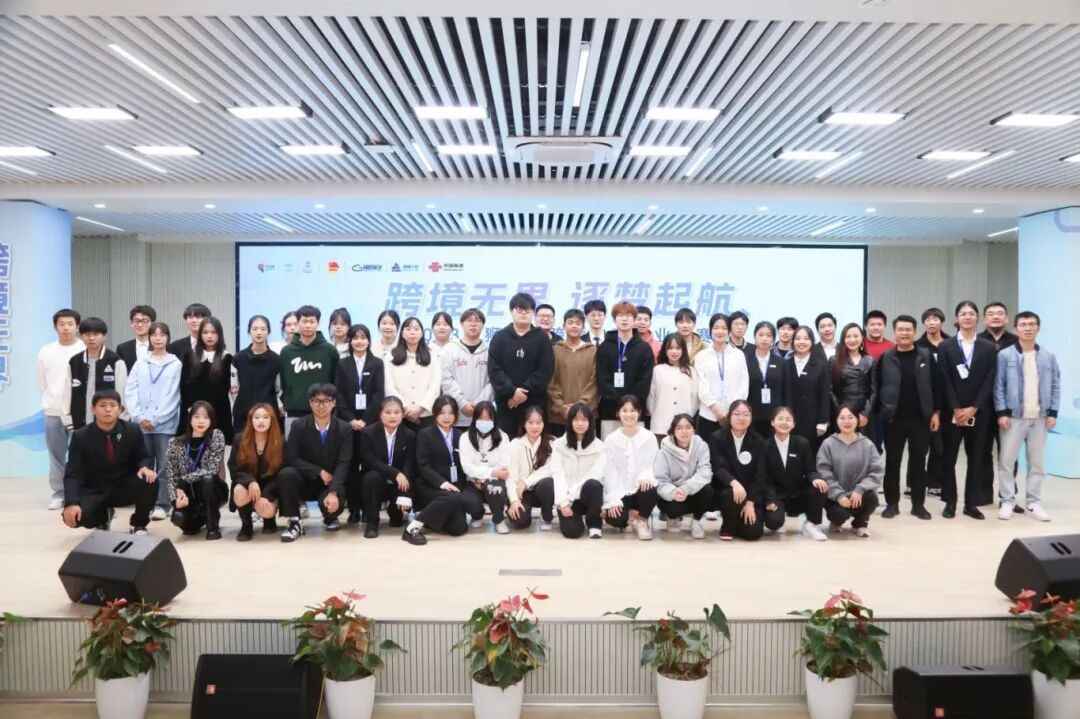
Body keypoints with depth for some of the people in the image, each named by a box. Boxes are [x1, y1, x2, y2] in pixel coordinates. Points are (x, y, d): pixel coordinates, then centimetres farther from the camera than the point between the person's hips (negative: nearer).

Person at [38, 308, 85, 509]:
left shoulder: (86, 350, -6)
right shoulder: (45, 352, 6)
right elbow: (41, 382, 14)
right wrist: (51, 401, 10)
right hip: (53, 412, 3)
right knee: (56, 456, 8)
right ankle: (58, 494, 15)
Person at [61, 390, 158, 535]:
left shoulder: (133, 430, -5)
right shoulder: (80, 436, -8)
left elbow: (142, 457, 4)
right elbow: (73, 474, -12)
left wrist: (145, 467, -23)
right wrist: (71, 503, -28)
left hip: (125, 488, 1)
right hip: (94, 492, 0)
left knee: (149, 481, -31)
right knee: (73, 515, -30)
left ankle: (139, 524, -2)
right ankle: (102, 518, 10)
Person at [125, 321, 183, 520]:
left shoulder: (176, 364, 1)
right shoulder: (140, 364, 10)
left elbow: (172, 396, -5)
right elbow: (130, 392, 5)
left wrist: (155, 419, -9)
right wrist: (139, 417, -7)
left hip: (165, 424, -3)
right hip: (142, 424, 3)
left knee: (164, 465, -2)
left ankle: (161, 504, 4)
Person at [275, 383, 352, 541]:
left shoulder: (344, 429, -6)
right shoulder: (298, 426, -5)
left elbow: (344, 464, -15)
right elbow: (291, 458, -10)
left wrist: (333, 492, -30)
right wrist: (320, 472, -20)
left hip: (331, 482, -1)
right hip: (305, 481, 1)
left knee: (331, 503, -33)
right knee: (285, 474, -31)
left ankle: (330, 518, 8)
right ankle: (294, 522, -14)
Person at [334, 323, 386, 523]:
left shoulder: (377, 363, 7)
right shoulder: (342, 364, 9)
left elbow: (379, 394, -1)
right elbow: (339, 395, 2)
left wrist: (365, 420, -10)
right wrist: (351, 419, -9)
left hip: (370, 420, -1)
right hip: (348, 421, 1)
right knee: (350, 465, 0)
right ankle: (353, 509, 5)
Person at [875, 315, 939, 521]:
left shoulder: (926, 357, 3)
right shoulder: (885, 358, 0)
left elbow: (935, 386, 4)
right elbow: (876, 387, 1)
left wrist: (936, 412, -1)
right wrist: (879, 412, -4)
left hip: (920, 418, 1)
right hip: (893, 419, -1)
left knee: (918, 462, 7)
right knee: (892, 462, 5)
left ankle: (918, 504, 17)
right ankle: (892, 503, 14)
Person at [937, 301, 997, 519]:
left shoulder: (989, 348, 6)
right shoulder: (946, 347, 3)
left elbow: (989, 382, -1)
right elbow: (945, 382, -3)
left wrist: (973, 408, -10)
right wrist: (956, 409, -11)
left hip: (979, 412, 1)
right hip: (952, 411, -1)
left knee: (976, 458, 5)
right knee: (949, 457, 2)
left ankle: (971, 503, 13)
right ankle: (950, 502, 11)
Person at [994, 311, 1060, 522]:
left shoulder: (1049, 357, 5)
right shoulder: (1005, 355, -2)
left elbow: (1055, 386, 7)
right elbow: (998, 386, -3)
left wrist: (1053, 413, 1)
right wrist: (1001, 413, -9)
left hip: (1040, 417, 3)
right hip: (1014, 416, -2)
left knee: (1037, 462, 8)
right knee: (1006, 460, -1)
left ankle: (1033, 502, 17)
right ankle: (1008, 501, 8)